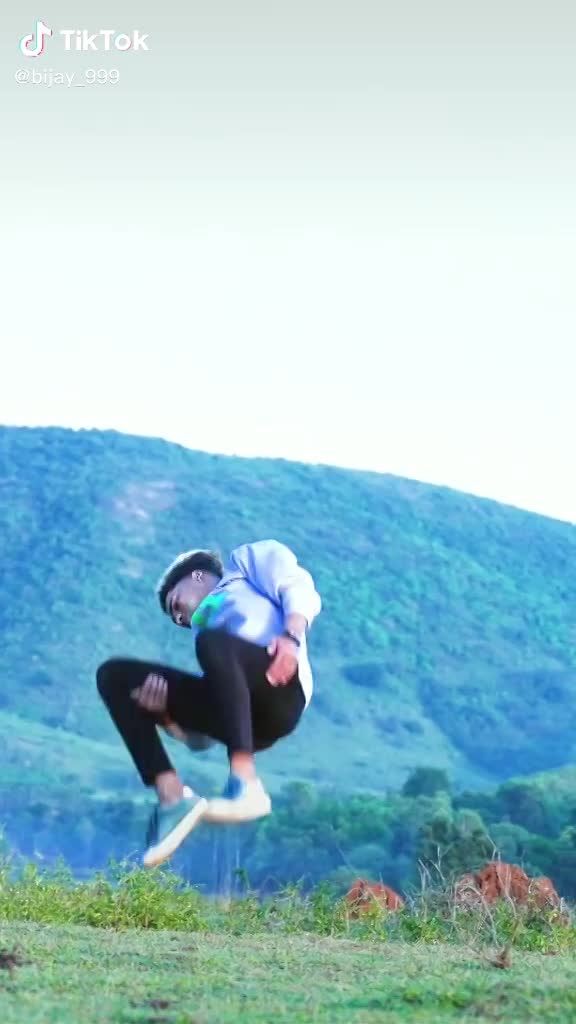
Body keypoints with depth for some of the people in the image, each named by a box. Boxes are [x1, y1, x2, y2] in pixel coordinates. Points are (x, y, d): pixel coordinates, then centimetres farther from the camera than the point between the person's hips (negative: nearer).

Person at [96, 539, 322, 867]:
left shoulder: (247, 559, 30)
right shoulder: (206, 625, 39)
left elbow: (300, 588, 7)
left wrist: (291, 638, -14)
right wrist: (168, 712, 5)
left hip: (278, 692, -6)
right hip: (235, 718, 6)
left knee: (211, 641, -33)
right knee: (115, 675, 1)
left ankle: (246, 785, -39)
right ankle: (173, 797, -15)